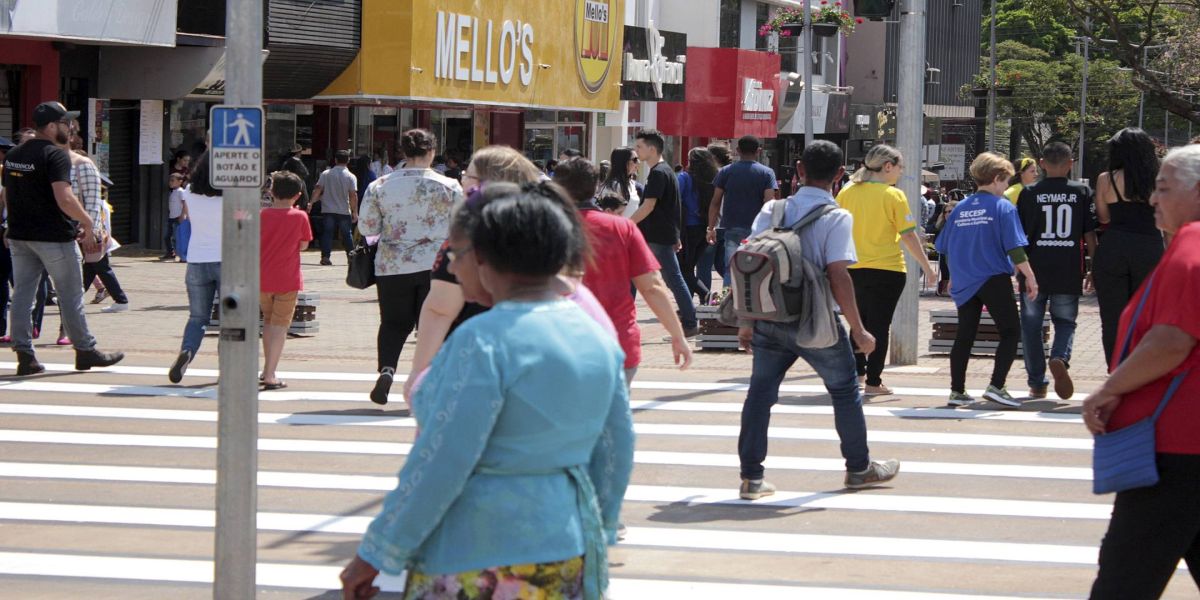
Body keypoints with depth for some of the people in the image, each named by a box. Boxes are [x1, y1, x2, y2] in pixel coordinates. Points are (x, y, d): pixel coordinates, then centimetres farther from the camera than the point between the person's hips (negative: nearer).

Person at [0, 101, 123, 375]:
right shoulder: (56, 155, -15)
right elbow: (64, 199, -24)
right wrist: (87, 222, -14)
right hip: (54, 237, -7)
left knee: (22, 293, 6)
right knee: (70, 295, 4)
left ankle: (24, 355, 4)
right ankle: (85, 351, 12)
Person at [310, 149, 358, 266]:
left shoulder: (326, 174, 1)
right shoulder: (351, 177, -3)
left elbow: (318, 190, -4)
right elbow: (353, 195, -8)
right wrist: (355, 212, -4)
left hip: (328, 210, 0)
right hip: (344, 211, 0)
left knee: (327, 234, 2)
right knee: (347, 235, 10)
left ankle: (325, 256, -8)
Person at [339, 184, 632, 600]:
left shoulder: (484, 341, -16)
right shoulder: (597, 338, 8)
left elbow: (439, 465, -18)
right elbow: (616, 456, 15)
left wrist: (375, 555, -11)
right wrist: (597, 538, 27)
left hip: (480, 566, -8)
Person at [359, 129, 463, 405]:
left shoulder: (380, 186, -2)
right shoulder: (449, 187, -5)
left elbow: (366, 228, 1)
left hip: (392, 266, 1)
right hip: (437, 264, -1)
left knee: (394, 322, 11)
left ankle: (386, 369, -12)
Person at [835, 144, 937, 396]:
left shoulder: (847, 193, 4)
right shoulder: (894, 195, -10)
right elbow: (909, 236, -9)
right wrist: (927, 267, -1)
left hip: (852, 269, 5)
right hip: (886, 270, -5)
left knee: (859, 322, 20)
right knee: (879, 326, 2)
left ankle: (856, 373, 20)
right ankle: (873, 382, 2)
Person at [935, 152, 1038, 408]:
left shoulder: (959, 208, 8)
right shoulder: (1003, 207, -8)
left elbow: (945, 247, 14)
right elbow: (1015, 248, -12)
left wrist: (954, 276, 27)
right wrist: (1030, 278, -7)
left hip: (964, 282, 6)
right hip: (994, 279, -6)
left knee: (964, 335, 12)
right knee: (1010, 332, 3)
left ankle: (957, 391, 12)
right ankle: (996, 386, -9)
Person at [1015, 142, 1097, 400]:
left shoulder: (1029, 193, 0)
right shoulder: (1082, 192, 1)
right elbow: (1090, 234, 3)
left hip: (1035, 270, 0)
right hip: (1069, 271, 0)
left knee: (1032, 325, 12)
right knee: (1065, 321, 13)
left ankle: (1037, 383, 12)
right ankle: (1060, 357, -17)